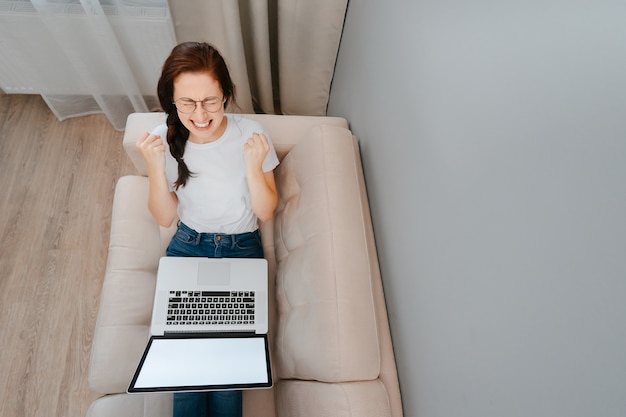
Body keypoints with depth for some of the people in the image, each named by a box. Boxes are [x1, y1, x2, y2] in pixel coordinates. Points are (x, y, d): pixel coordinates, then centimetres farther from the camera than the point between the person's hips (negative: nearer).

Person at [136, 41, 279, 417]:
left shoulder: (252, 135, -14)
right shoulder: (165, 139, -9)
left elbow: (266, 213, -8)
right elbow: (165, 217, -3)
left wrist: (254, 166, -26)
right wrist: (156, 167, -19)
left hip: (242, 248, -1)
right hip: (188, 246, 1)